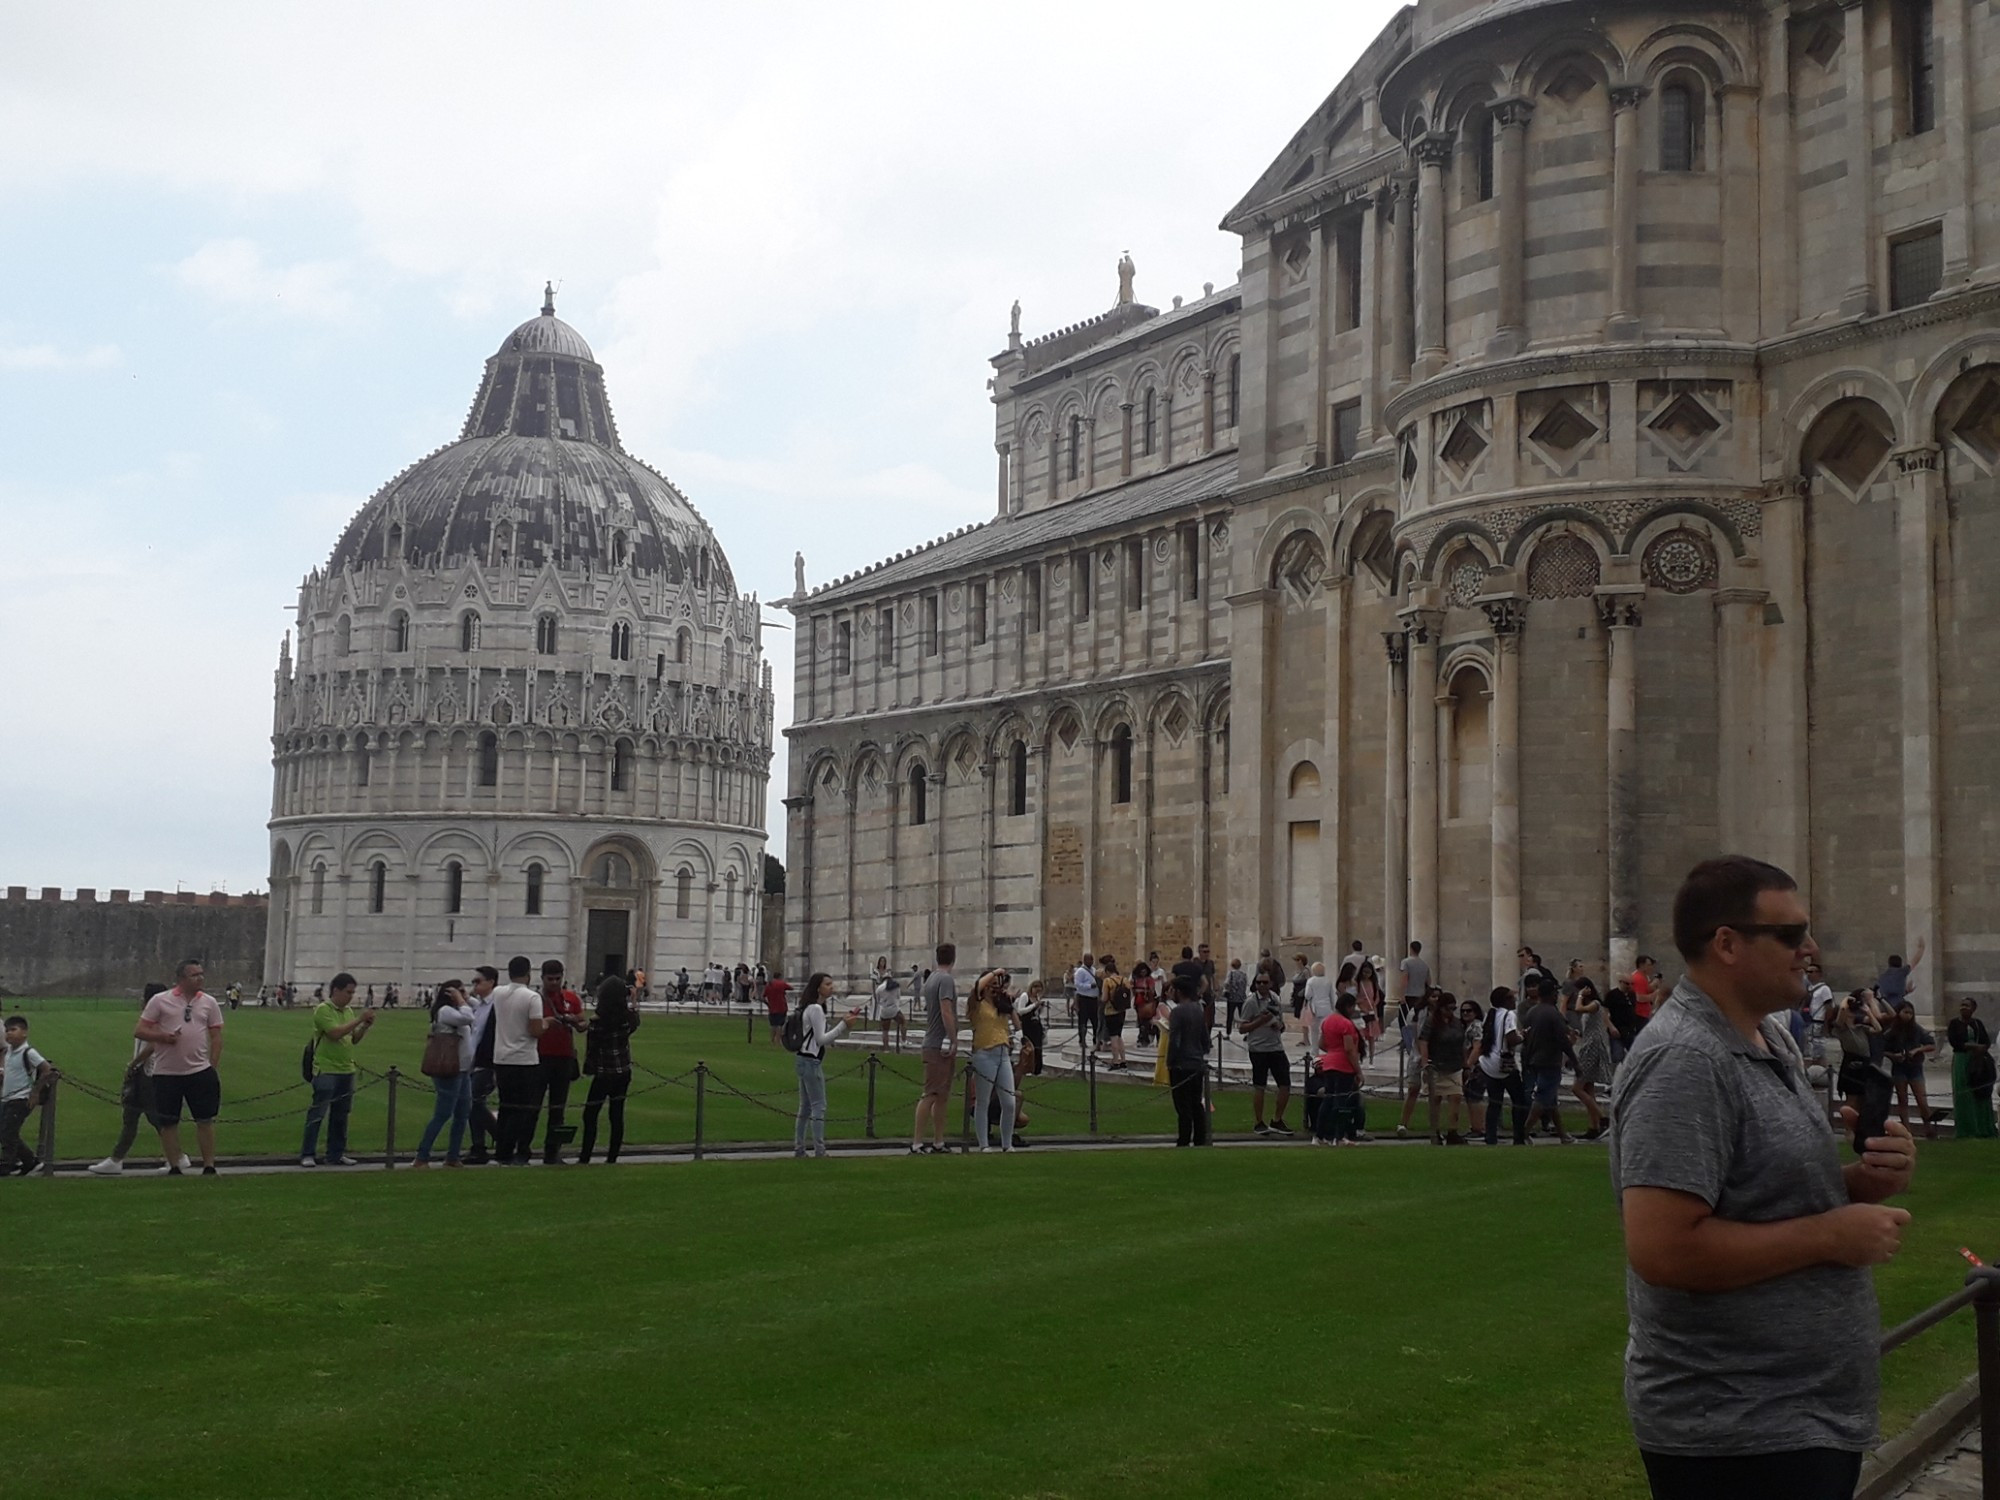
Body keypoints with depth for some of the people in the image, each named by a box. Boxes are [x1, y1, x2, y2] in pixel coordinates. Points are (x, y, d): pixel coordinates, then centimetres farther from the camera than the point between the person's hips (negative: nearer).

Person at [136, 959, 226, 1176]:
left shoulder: (209, 1002, 7)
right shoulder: (160, 1001, 0)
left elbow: (216, 1037, 11)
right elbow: (139, 1031, 0)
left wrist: (213, 1068, 4)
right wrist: (163, 1037, -17)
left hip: (200, 1071, 1)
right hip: (166, 1074, -1)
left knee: (205, 1120, 0)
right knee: (168, 1123, 4)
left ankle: (209, 1167, 8)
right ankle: (174, 1168, 15)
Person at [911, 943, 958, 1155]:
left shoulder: (931, 979, 16)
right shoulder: (946, 980, -13)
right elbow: (946, 1012, -20)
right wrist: (953, 1041, -16)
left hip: (933, 1044, 10)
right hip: (940, 1046, -10)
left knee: (941, 1096, 12)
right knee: (931, 1094, -9)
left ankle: (938, 1142, 16)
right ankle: (917, 1143, -10)